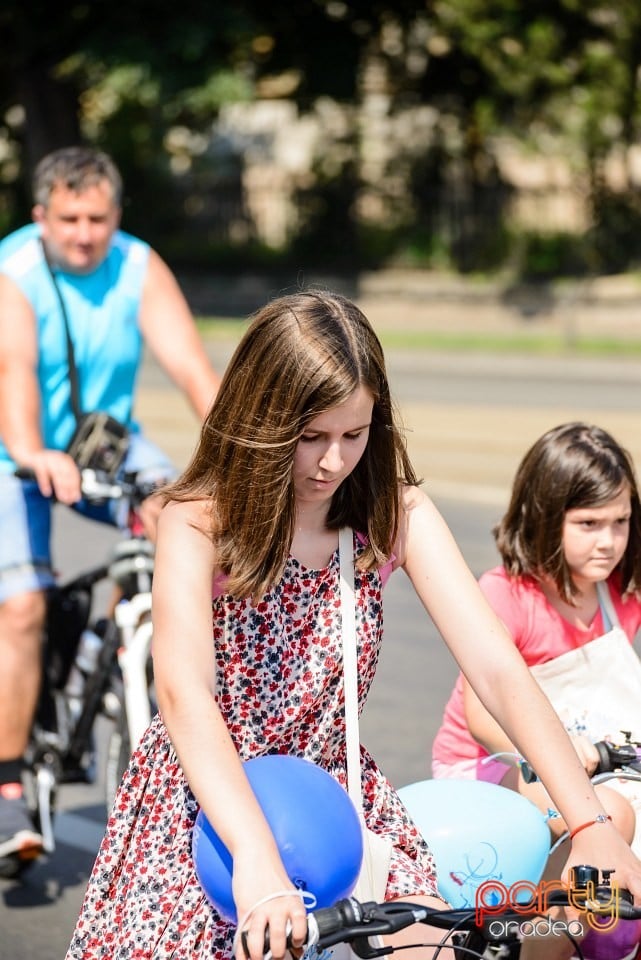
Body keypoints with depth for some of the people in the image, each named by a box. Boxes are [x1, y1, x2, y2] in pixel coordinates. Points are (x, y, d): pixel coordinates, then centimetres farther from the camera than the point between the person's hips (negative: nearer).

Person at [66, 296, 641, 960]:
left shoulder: (396, 515, -7)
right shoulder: (199, 523, -17)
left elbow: (497, 670, -15)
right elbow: (184, 694, -33)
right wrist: (256, 860, -49)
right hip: (206, 806, -2)